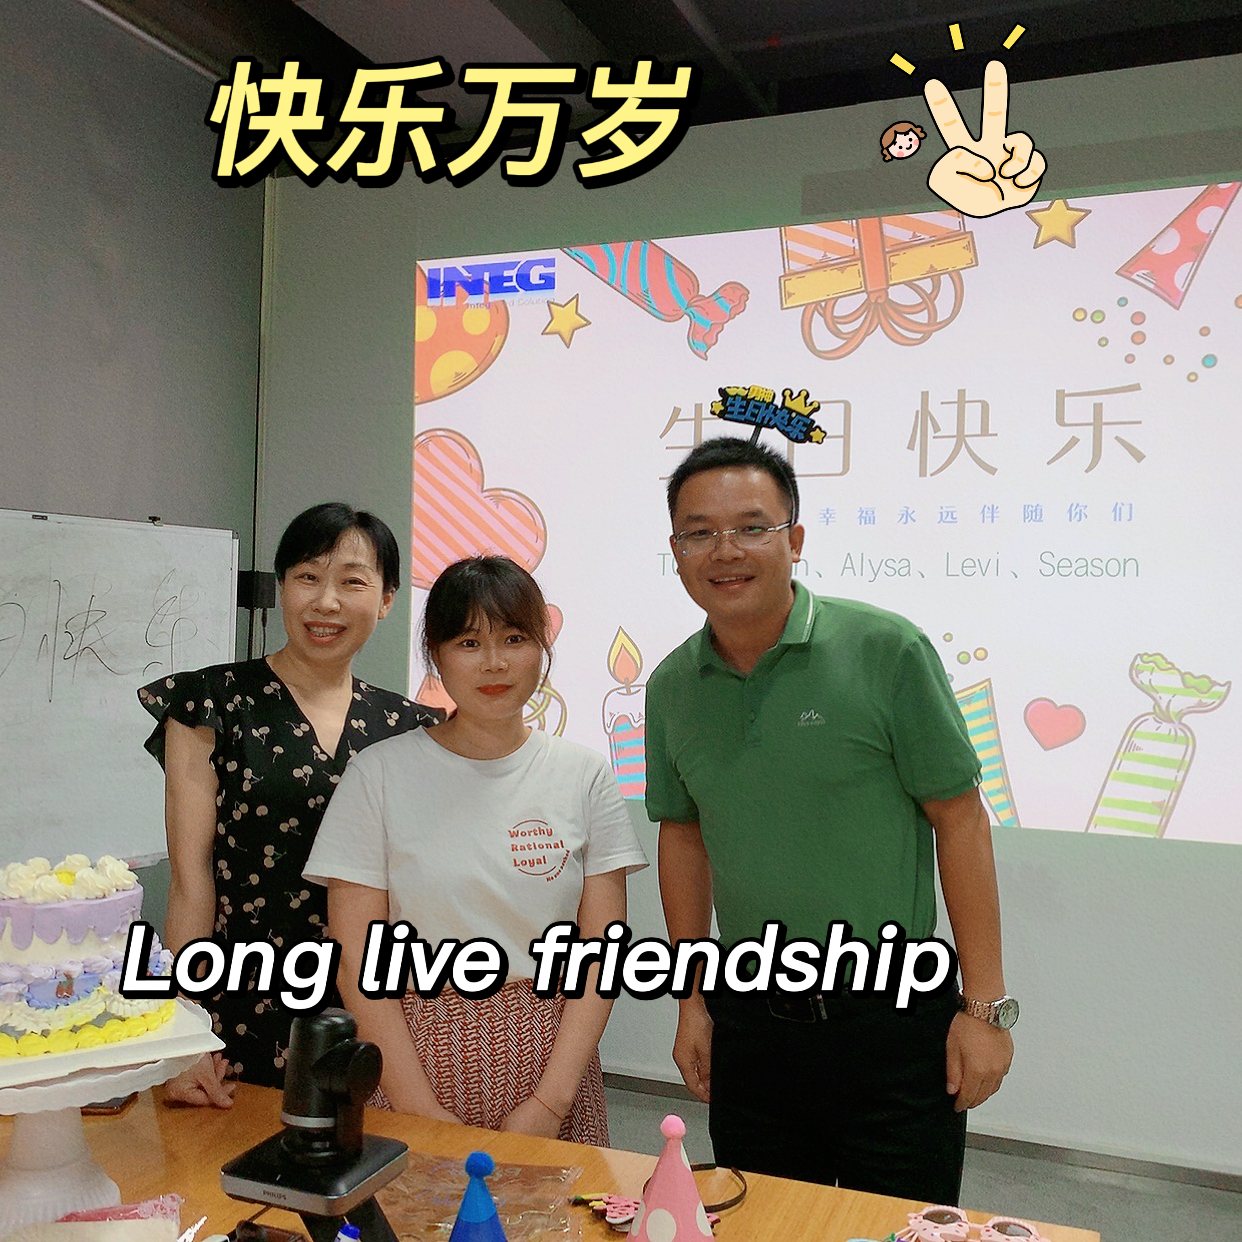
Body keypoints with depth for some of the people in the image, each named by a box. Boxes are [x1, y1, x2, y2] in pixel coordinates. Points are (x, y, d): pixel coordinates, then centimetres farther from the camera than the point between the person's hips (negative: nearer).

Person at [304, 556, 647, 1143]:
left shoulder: (584, 775, 0)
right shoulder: (380, 774, -4)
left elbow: (602, 949, -2)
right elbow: (356, 959, -6)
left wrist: (549, 1102, -10)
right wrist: (423, 1113, -11)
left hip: (550, 1055, 1)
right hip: (418, 1047, -1)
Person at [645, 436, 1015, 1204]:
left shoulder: (886, 651, -13)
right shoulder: (673, 686, 1)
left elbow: (960, 820, -9)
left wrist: (987, 1005, -9)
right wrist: (693, 1002, 10)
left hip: (893, 1021, -4)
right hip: (749, 1021, 4)